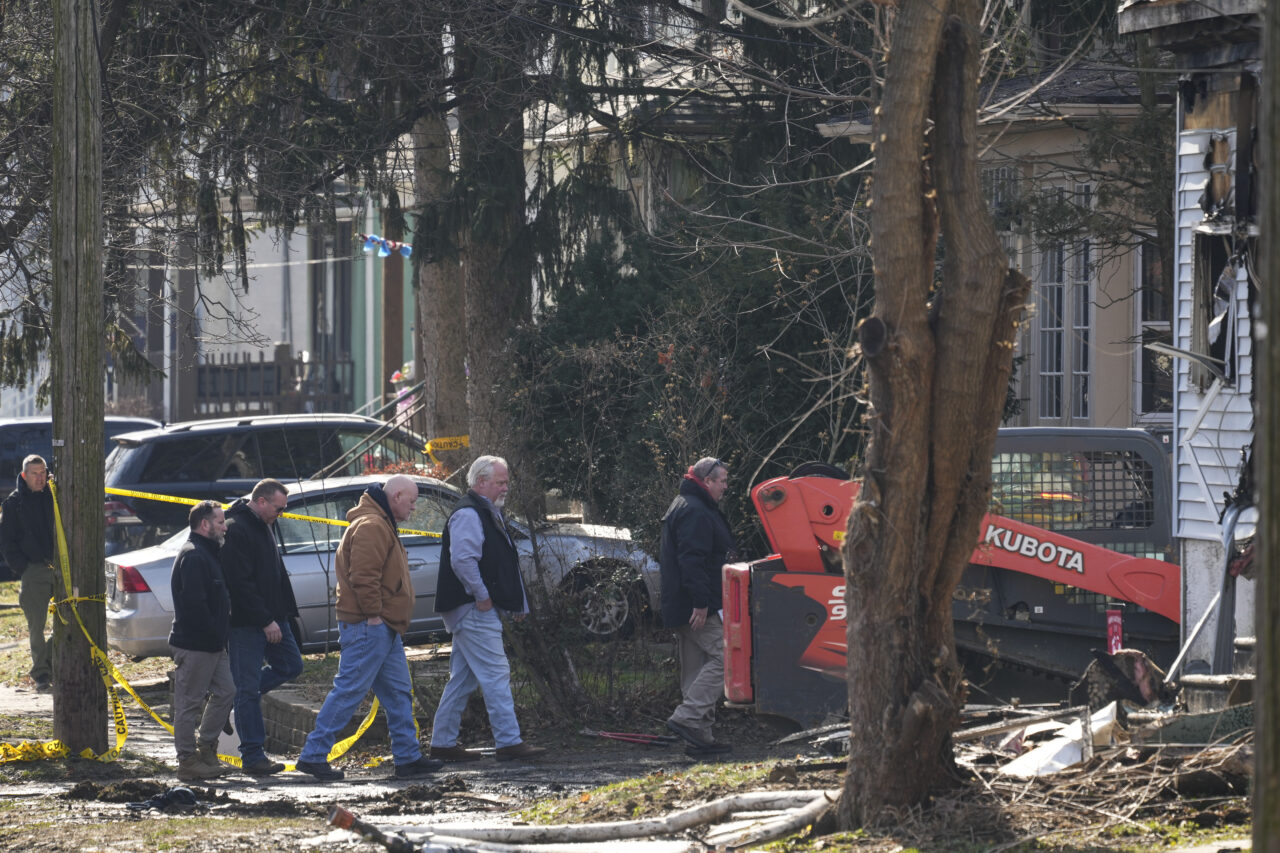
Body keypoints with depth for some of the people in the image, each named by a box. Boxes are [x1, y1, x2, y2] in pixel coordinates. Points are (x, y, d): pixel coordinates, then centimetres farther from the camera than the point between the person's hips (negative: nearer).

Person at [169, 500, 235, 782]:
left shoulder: (208, 553, 18)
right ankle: (188, 762, 1)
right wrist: (215, 633, -18)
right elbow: (194, 603, -24)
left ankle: (206, 748, 22)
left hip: (213, 645, 10)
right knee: (189, 703, -3)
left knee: (225, 692, 13)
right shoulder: (193, 556, -16)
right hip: (194, 645, -10)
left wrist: (221, 634, 14)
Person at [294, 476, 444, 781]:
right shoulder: (371, 526, -14)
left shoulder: (382, 525, 22)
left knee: (399, 692, 11)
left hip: (384, 628, 11)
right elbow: (362, 575, -22)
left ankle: (408, 758, 14)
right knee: (349, 690, -9)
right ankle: (313, 754, -6)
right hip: (369, 626, -11)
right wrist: (373, 615, -20)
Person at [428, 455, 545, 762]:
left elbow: (499, 562, 29)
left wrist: (516, 604, 22)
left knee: (463, 679, 12)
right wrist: (481, 596, -20)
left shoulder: (487, 513, 21)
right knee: (496, 674, -11)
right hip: (474, 610, -11)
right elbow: (462, 559, -25)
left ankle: (442, 743, 16)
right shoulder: (468, 514, -13)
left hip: (477, 610, 11)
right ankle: (508, 742, -13)